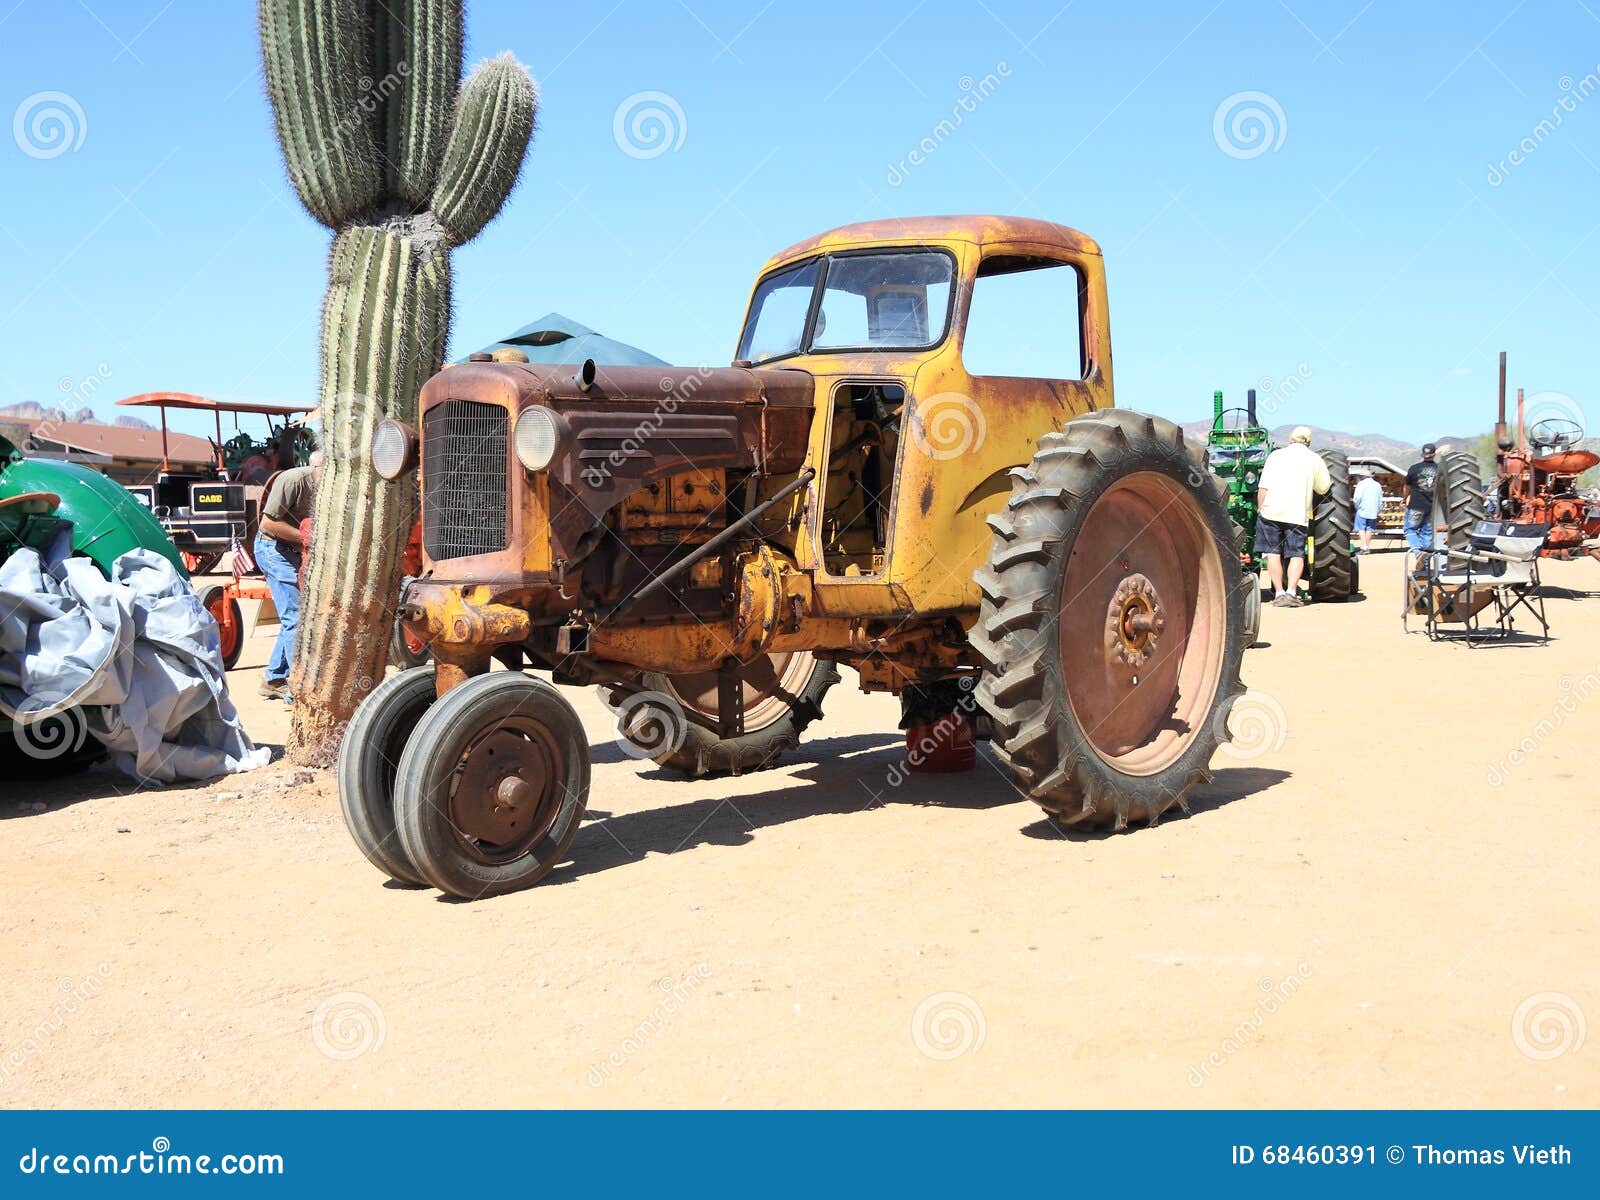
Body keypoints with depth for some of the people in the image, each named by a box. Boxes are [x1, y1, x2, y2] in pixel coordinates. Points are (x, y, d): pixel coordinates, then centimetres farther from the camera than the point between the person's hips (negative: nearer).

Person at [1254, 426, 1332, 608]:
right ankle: (1291, 592, -9)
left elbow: (1263, 487, 1)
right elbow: (1323, 488, 18)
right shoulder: (1315, 459, 10)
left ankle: (1279, 593, 0)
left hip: (1272, 511, 0)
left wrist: (1260, 510, 7)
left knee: (1273, 552, 5)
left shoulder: (1276, 455, 9)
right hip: (1298, 514, 0)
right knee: (1297, 554, 6)